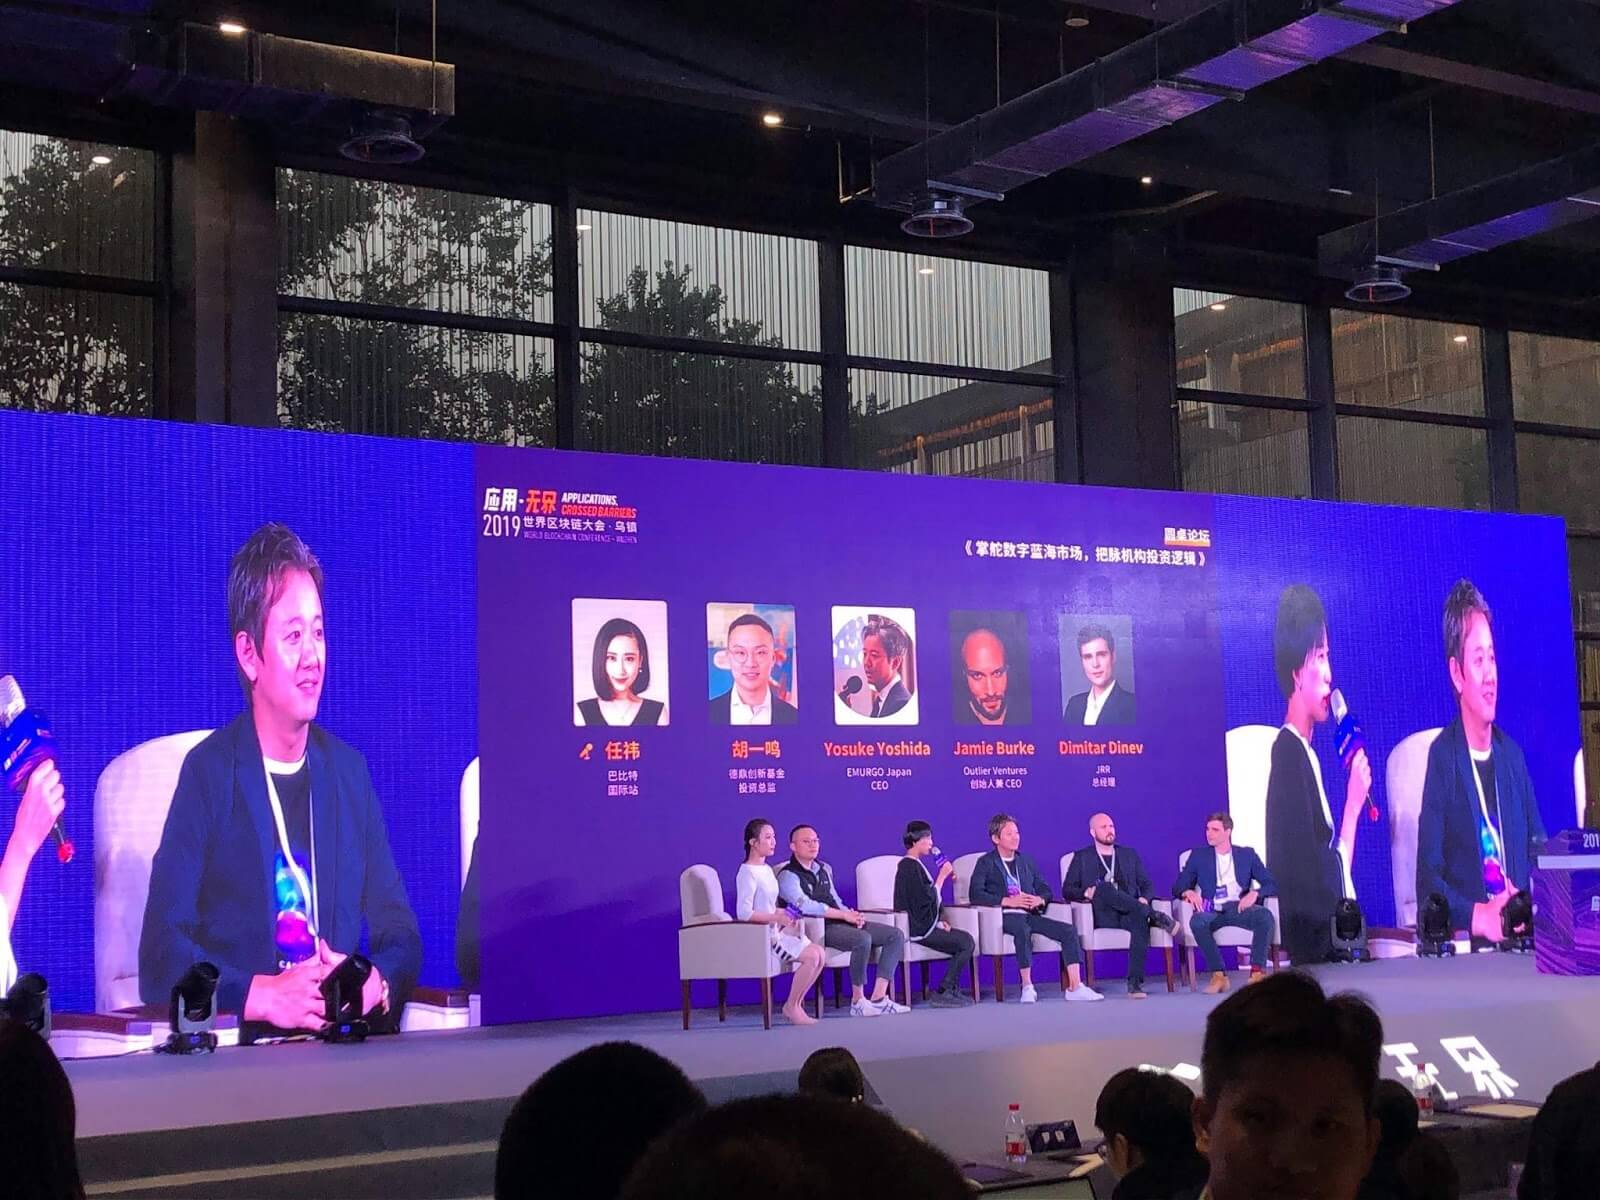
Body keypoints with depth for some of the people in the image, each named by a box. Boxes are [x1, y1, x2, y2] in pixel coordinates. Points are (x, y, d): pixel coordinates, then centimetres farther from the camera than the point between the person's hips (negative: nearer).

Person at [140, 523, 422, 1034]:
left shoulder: (350, 770, 13)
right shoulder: (208, 774, 0)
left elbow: (402, 938, 13)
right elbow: (162, 957, -7)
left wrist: (374, 984, -7)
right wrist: (263, 995, -20)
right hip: (238, 1053, -3)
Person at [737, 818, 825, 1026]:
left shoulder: (767, 870, 16)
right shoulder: (748, 872, -12)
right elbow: (744, 913, -20)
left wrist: (785, 914, 5)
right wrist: (777, 917, -22)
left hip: (776, 931, 9)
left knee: (819, 952, -6)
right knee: (811, 956, -20)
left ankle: (796, 1004, 0)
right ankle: (791, 1007, -7)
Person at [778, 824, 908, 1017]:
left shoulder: (824, 869, 22)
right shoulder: (788, 875, -4)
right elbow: (805, 906, -18)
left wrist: (852, 914, 1)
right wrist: (844, 915, -16)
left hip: (840, 922, 9)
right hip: (816, 929, -9)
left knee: (896, 935, -6)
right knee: (863, 939, -35)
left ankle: (878, 998, -14)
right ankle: (858, 1001, -21)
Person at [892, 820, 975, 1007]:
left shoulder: (912, 865, 18)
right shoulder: (910, 867, -15)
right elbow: (927, 898, -19)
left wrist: (937, 922, 11)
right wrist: (942, 876, -10)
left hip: (921, 925, 10)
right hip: (918, 930, -10)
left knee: (965, 940, 6)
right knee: (965, 942, -15)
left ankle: (952, 990, 5)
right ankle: (943, 993, -12)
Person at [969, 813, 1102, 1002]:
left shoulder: (1027, 862, 22)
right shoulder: (986, 863, 5)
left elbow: (1045, 889, 21)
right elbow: (975, 894, -9)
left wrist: (1040, 899, -6)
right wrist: (1007, 901, -19)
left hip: (1029, 914, 6)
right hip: (1005, 916, -5)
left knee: (1069, 931, -15)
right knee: (1023, 930, -39)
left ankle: (1075, 987, -17)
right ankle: (1027, 987, -30)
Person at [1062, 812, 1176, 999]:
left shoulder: (1130, 854, 24)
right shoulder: (1082, 858, 17)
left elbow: (1147, 885, 19)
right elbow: (1067, 890, 9)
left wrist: (1144, 899, -4)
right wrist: (1085, 892, -13)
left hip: (1129, 914, 2)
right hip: (1101, 915, -1)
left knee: (1141, 920, -36)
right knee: (1104, 887, -35)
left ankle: (1135, 983, -41)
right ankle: (1154, 916, -34)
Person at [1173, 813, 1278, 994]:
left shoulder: (1247, 854, 16)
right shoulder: (1198, 855, 17)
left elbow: (1272, 884, 11)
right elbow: (1178, 887, 13)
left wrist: (1255, 893, -12)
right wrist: (1188, 892, -12)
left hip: (1239, 908, 0)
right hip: (1212, 910, 0)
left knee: (1265, 915, -33)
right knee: (1197, 921, -36)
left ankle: (1257, 972, -34)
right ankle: (1218, 975, -30)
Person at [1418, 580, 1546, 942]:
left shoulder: (1513, 754, 16)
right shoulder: (1442, 756, -3)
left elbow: (1539, 854, 18)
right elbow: (1427, 882, -8)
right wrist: (1479, 916, -22)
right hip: (1466, 945, -4)